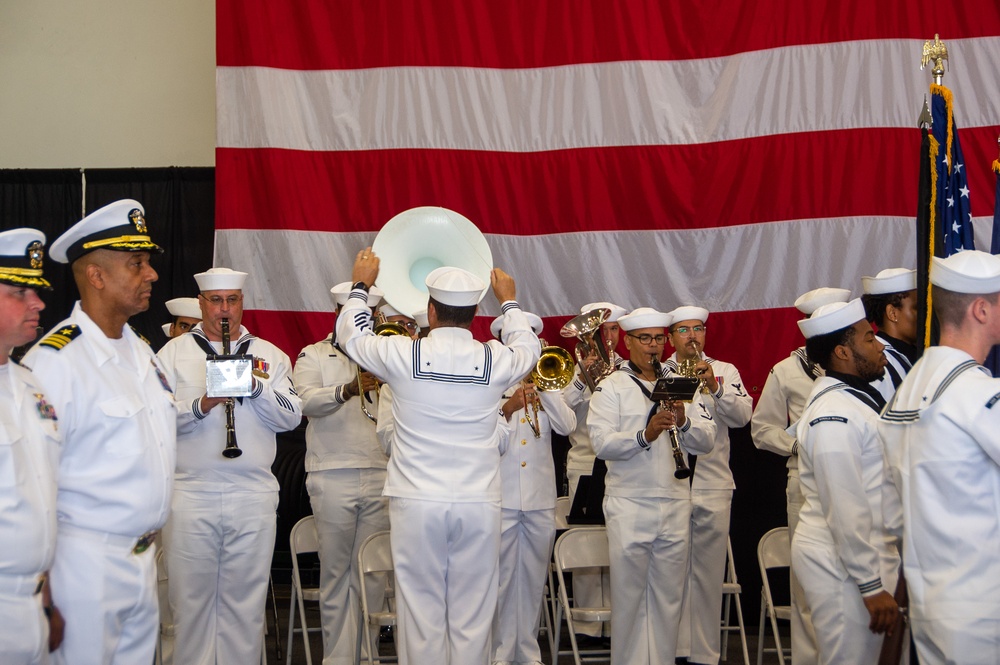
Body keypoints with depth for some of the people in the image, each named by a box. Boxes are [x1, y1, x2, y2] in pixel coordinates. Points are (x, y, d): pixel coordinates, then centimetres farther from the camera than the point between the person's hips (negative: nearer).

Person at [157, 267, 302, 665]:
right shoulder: (174, 352, 9)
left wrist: (254, 385, -9)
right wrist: (201, 405, -17)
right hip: (190, 494, -1)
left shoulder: (270, 355, 13)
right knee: (190, 600, 1)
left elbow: (291, 417, 4)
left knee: (245, 602, 3)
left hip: (253, 496, 1)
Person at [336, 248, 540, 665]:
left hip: (417, 504, -1)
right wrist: (509, 301, 38)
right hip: (479, 504, 1)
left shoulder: (403, 356, -8)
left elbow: (351, 334, 13)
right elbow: (528, 347, 21)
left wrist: (361, 285, 29)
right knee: (472, 619, 6)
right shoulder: (495, 361, -4)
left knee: (421, 614, 5)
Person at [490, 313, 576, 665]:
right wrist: (508, 408, -22)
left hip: (540, 499, 3)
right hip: (501, 498, -3)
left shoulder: (546, 383, 12)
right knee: (501, 580, -1)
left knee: (533, 581, 8)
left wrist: (543, 385, -10)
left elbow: (567, 426, -4)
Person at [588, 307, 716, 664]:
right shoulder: (611, 387, 0)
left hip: (675, 504, 3)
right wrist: (644, 436, -28)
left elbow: (707, 441, 4)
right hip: (628, 505, -3)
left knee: (669, 597, 9)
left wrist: (684, 423, -16)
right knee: (629, 595, 2)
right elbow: (601, 442, -13)